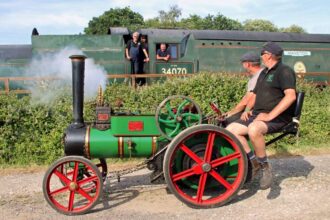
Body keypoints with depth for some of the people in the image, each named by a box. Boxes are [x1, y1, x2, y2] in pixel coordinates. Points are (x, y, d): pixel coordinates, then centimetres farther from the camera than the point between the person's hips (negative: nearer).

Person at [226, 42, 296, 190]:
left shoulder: (284, 71, -7)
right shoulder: (264, 73, 21)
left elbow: (290, 96, -22)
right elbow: (255, 95, 28)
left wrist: (270, 115, -26)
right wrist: (247, 110, 9)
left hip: (278, 117, -9)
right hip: (258, 115, 9)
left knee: (253, 129, -38)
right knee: (231, 129, -8)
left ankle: (265, 166, -18)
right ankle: (254, 162, 1)